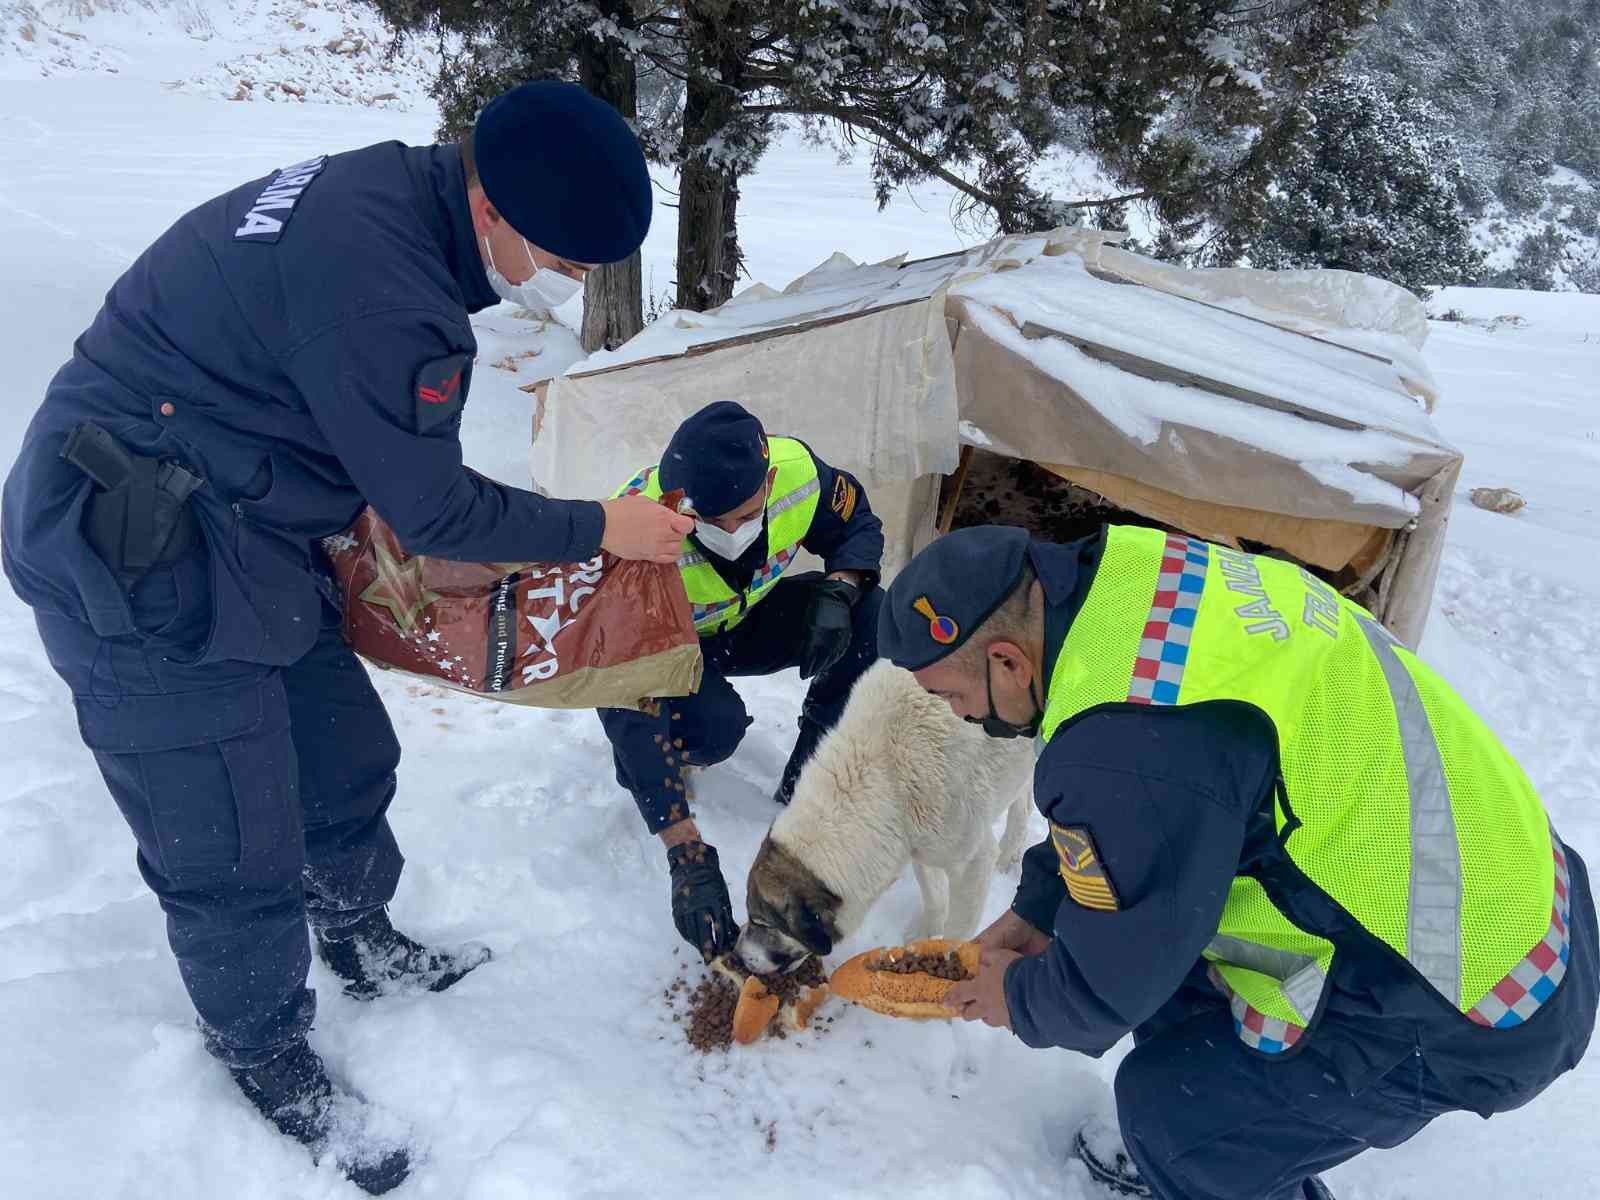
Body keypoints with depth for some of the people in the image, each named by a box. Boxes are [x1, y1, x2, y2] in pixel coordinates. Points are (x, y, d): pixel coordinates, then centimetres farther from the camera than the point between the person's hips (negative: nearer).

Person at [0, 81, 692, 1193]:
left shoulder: (383, 189, 0)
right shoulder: (374, 278, -31)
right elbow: (433, 510, -20)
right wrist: (603, 528, -8)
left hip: (239, 532, 10)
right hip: (137, 568, -9)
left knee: (346, 761, 20)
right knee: (236, 848, 4)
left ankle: (363, 946, 45)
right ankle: (268, 1056, 29)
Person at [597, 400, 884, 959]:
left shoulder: (796, 469, -29)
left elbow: (859, 526, -5)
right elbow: (636, 713, -40)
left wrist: (839, 593, -29)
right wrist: (690, 861, -44)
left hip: (738, 621, 4)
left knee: (868, 616, -21)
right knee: (713, 725, -36)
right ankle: (637, 765, 0)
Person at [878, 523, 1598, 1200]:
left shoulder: (1131, 750, -33)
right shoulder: (1135, 570, -5)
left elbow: (1112, 979, -16)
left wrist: (1022, 1002, 4)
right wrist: (1036, 912, 16)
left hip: (1458, 1016, -9)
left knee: (1166, 1104, 1)